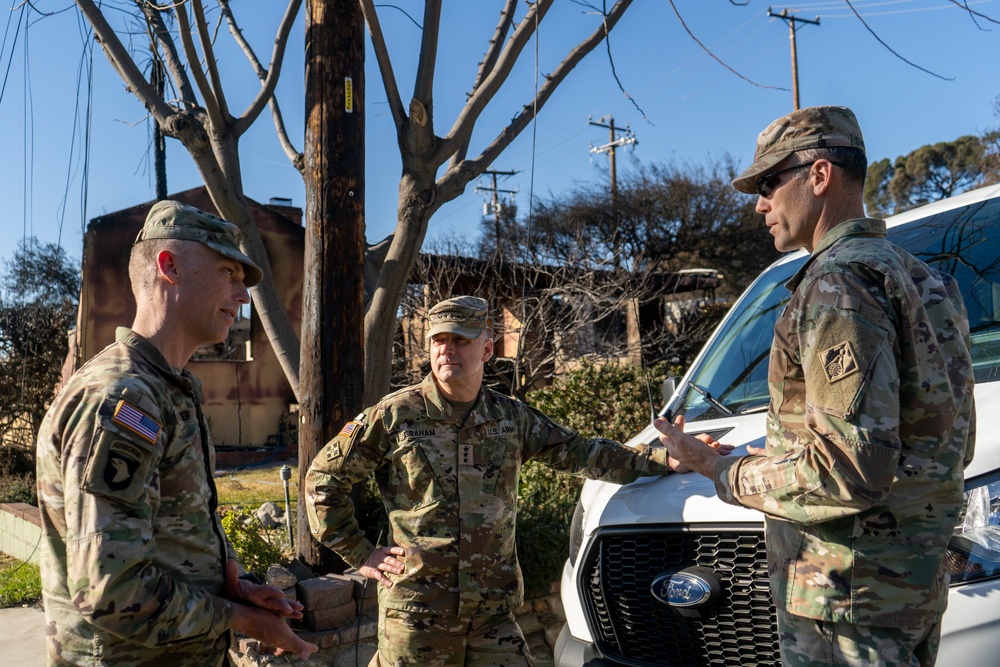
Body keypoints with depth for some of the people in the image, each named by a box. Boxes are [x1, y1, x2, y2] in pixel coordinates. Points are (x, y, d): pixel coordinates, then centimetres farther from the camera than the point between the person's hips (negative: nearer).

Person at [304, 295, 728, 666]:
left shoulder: (511, 418, 5)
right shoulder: (395, 416, -5)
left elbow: (579, 453, 7)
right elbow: (323, 478, 1)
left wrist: (661, 460, -2)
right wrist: (360, 555, -2)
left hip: (493, 614, 3)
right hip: (415, 612, -2)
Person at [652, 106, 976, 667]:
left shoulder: (838, 281, -19)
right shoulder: (918, 275, 13)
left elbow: (852, 469, -28)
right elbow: (954, 441, 18)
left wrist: (723, 473, -14)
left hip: (849, 591, -10)